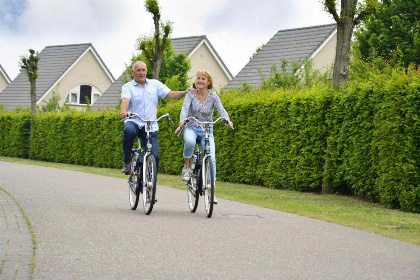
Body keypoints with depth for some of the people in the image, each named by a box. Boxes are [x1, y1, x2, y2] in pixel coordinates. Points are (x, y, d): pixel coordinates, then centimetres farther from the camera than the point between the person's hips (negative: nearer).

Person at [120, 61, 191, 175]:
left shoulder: (155, 84, 13)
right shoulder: (128, 87, 5)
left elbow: (172, 94, 5)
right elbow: (125, 100, -15)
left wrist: (185, 92, -14)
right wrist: (123, 111, -38)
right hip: (133, 122, -2)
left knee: (155, 155, -12)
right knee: (129, 131, -38)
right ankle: (127, 162, -20)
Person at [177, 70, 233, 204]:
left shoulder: (213, 96, 0)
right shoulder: (190, 94, -2)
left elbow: (221, 110, -14)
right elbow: (185, 108, -18)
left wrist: (227, 120, -36)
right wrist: (182, 120, -39)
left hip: (207, 131, 1)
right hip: (191, 128, -1)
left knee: (211, 158, -15)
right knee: (190, 141, -38)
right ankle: (186, 167, -12)